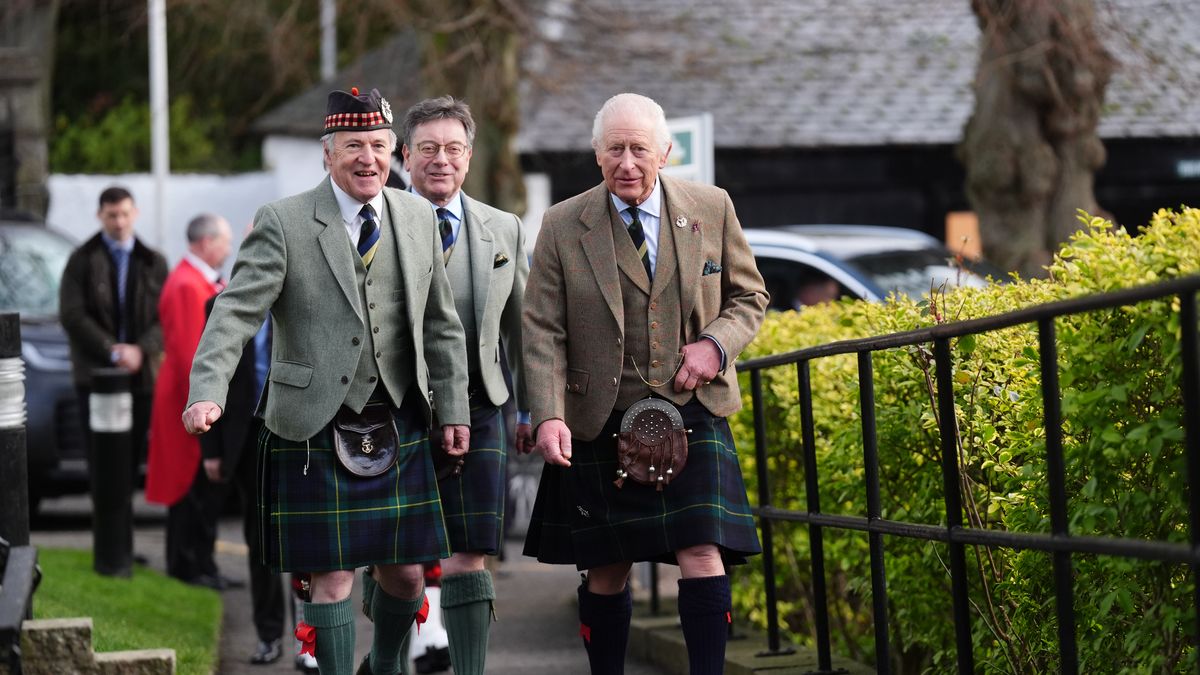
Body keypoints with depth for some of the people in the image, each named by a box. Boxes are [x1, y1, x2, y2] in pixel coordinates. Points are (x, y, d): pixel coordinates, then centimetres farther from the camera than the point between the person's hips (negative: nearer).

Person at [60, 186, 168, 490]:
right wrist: (112, 350, -12)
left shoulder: (153, 262, 11)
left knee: (132, 460, 3)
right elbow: (72, 316, -5)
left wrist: (141, 349, -12)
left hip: (141, 374, 2)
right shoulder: (83, 260, 3)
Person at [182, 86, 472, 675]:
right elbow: (236, 313, -14)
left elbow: (442, 326, 14)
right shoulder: (283, 223, -6)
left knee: (406, 572, 10)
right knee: (333, 577, -3)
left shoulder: (417, 219, 8)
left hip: (399, 427, 4)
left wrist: (454, 408, 11)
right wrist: (207, 393, -27)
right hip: (317, 430, -4)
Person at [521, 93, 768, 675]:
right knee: (606, 570, 6)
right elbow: (543, 333, -4)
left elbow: (748, 295, 13)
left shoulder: (711, 209, 3)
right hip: (601, 423, 0)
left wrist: (717, 344, -8)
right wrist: (549, 416, -18)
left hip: (692, 409, 0)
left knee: (702, 555, -12)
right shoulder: (562, 227, -1)